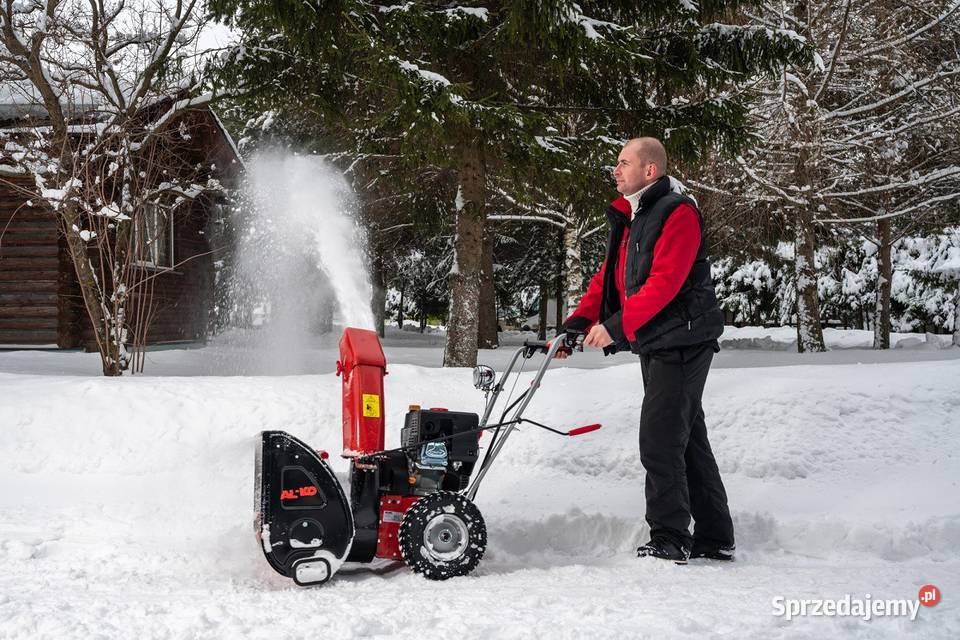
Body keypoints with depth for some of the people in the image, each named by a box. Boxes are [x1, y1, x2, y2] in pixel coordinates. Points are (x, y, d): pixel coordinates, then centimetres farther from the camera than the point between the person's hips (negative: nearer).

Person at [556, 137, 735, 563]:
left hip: (681, 343, -10)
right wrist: (577, 323, 2)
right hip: (656, 346, 10)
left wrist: (616, 326, -26)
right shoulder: (629, 219, 17)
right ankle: (713, 539, 20)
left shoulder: (677, 214, -13)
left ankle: (668, 541, -4)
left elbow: (664, 282, -23)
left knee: (660, 442, -10)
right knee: (688, 440, 13)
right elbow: (607, 279, 15)